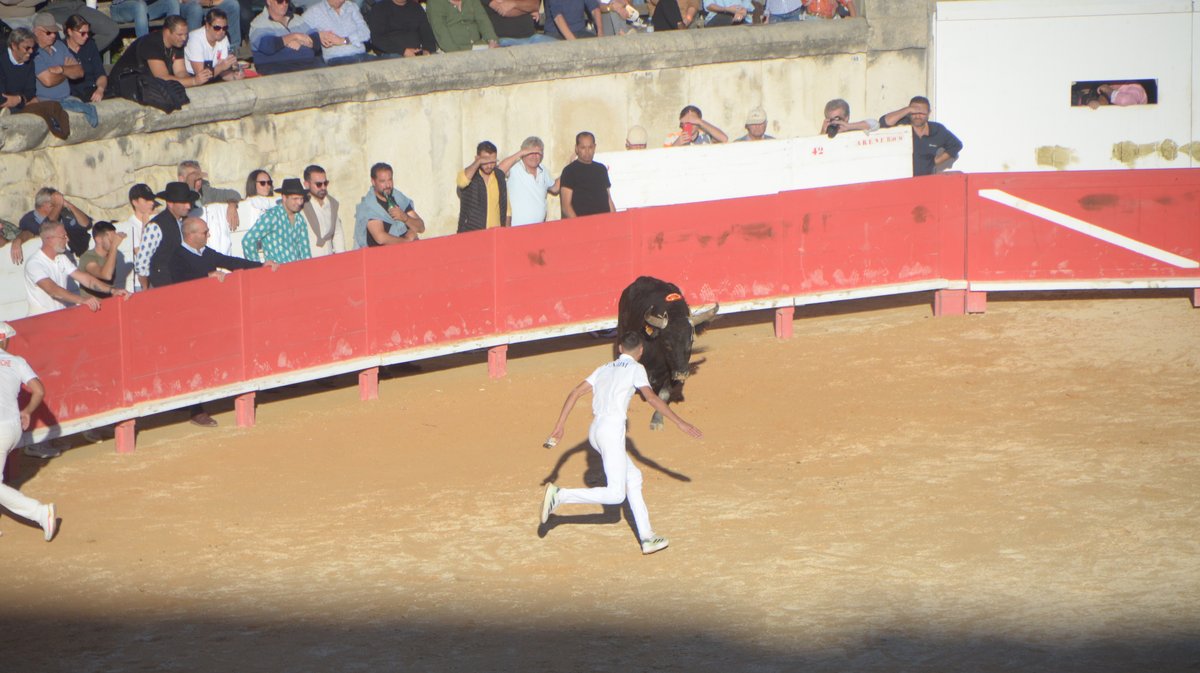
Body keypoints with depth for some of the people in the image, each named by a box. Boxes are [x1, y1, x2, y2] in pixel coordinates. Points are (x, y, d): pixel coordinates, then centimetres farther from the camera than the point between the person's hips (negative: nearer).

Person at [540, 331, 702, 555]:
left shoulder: (604, 369, 21)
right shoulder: (635, 368, 3)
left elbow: (575, 393, 16)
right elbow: (652, 398, -9)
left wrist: (560, 424, 17)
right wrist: (680, 423, -9)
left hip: (595, 431, 9)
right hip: (612, 429, -8)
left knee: (633, 477, 17)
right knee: (616, 494, -10)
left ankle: (646, 537, 13)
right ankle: (560, 496, -19)